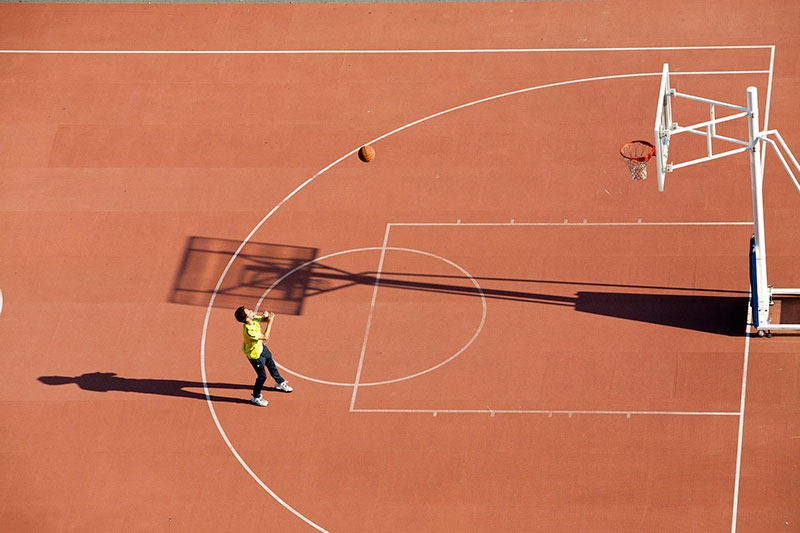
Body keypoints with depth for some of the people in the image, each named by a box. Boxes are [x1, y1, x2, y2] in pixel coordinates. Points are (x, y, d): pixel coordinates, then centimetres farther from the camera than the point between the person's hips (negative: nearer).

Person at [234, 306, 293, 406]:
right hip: (255, 353, -8)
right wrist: (270, 322, -33)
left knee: (271, 364, 29)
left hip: (260, 347, 8)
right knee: (262, 376, 5)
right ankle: (256, 397, 28)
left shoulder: (253, 319, -20)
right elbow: (265, 337, -34)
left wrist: (268, 317, -28)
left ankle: (280, 383, 55)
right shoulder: (248, 330, -42)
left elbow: (263, 319, -3)